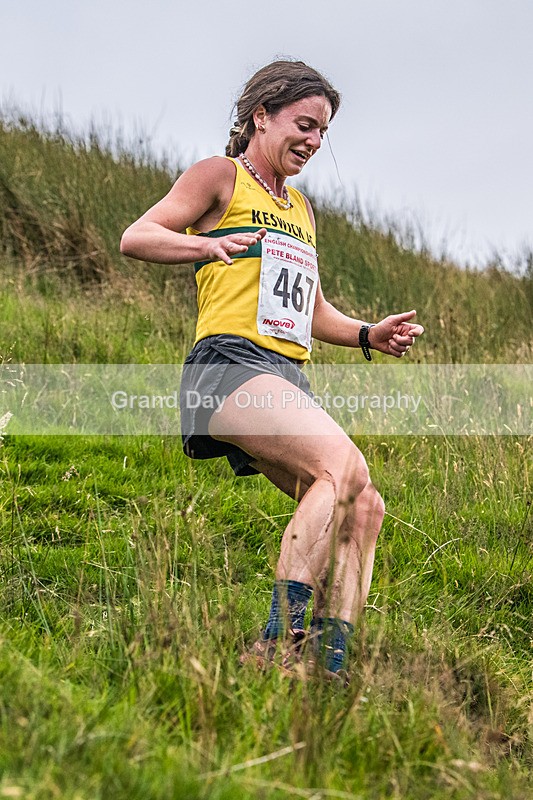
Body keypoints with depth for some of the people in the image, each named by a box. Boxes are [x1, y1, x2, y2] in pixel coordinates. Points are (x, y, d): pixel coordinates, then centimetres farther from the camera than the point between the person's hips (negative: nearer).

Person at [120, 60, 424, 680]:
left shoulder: (300, 208, 31)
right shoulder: (221, 175, 8)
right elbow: (135, 238, -4)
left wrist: (368, 335, 16)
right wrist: (208, 245, -23)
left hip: (288, 381, 8)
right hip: (230, 364, -8)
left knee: (363, 508, -8)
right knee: (342, 463, -29)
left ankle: (327, 668, -11)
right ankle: (278, 643, -33)